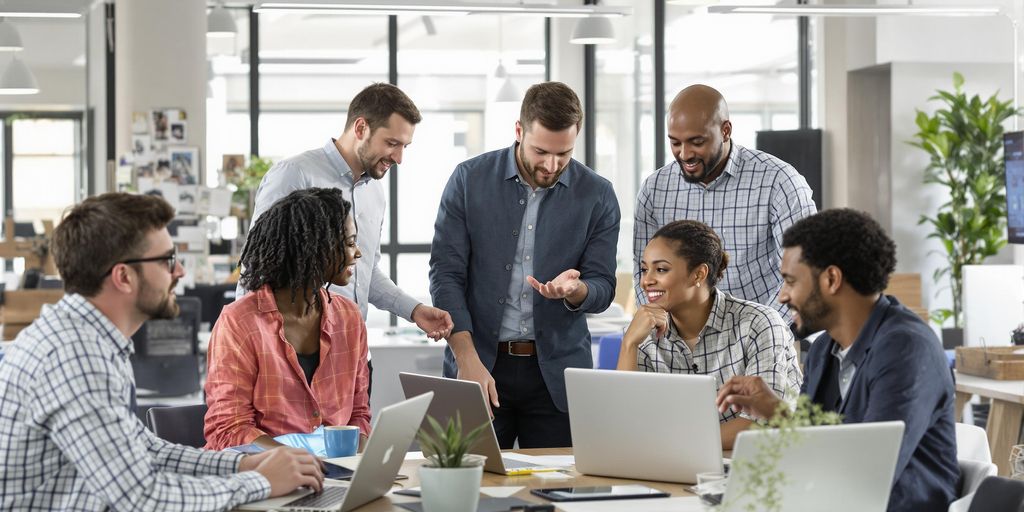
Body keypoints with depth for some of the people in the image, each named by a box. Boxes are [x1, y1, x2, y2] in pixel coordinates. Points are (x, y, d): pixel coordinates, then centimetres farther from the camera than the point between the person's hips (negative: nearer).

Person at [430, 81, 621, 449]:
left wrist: (574, 290, -22)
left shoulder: (597, 195, 1)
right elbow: (445, 274, -3)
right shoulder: (469, 180, 0)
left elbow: (602, 289, 3)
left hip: (557, 374, 1)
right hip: (479, 363, -1)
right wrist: (468, 359, -13)